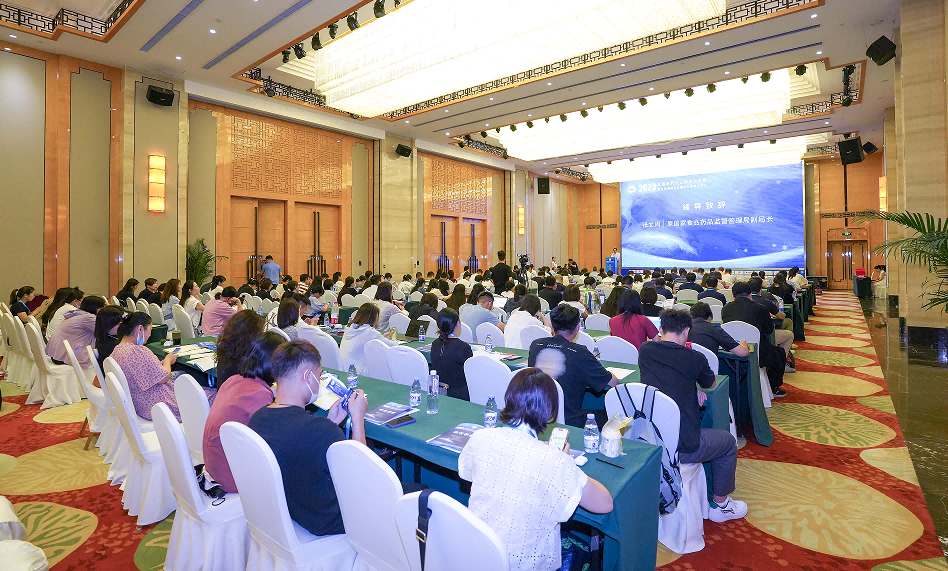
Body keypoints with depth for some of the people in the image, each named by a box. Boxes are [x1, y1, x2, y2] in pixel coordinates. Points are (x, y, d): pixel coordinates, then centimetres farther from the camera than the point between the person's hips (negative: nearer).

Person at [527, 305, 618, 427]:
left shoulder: (535, 345, -4)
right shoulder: (580, 353, -18)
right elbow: (614, 383, -9)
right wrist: (596, 365, 10)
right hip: (569, 421, -5)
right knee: (602, 414, 21)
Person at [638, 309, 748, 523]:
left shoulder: (645, 350, -1)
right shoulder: (695, 358, -11)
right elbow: (711, 384, 11)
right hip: (682, 447, -5)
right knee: (728, 442, 25)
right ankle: (720, 505, 40)